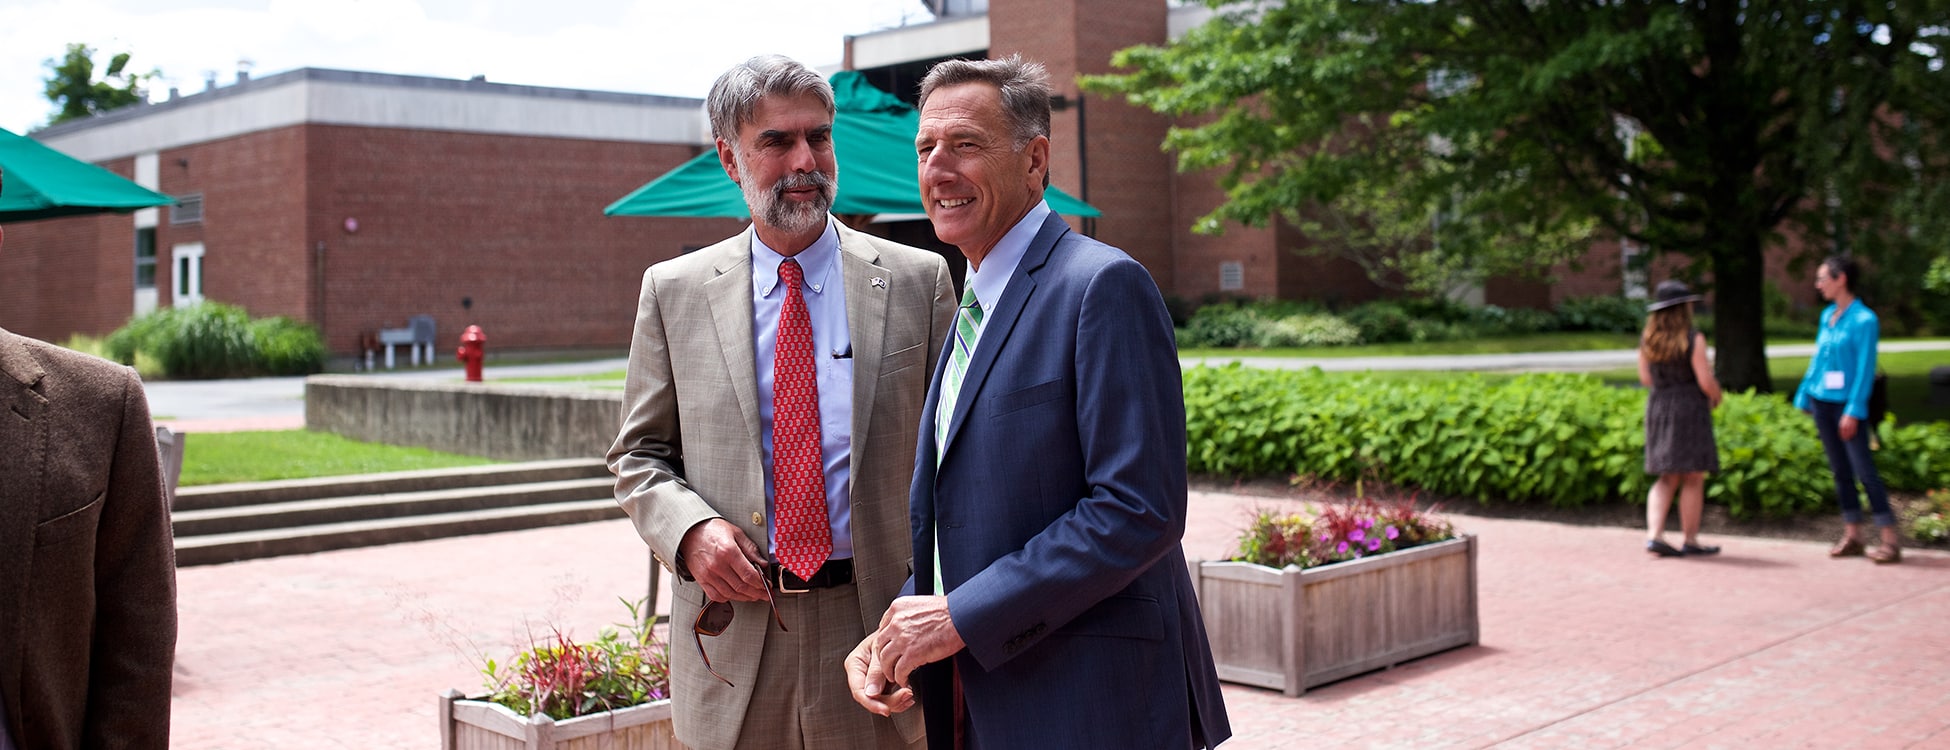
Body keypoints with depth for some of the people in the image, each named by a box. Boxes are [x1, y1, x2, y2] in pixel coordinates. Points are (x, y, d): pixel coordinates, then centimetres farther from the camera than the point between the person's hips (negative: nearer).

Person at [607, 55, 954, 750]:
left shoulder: (919, 280, 2)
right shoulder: (673, 290, 5)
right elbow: (639, 455, 10)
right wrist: (690, 529, -11)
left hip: (878, 624, 0)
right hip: (732, 628, 1)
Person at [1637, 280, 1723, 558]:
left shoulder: (1647, 340, 5)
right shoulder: (1693, 339, -13)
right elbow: (1706, 381, -13)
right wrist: (1716, 397, 6)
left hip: (1658, 407, 6)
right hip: (1690, 409, -6)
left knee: (1667, 478, 12)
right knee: (1693, 479, 4)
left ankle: (1654, 534, -1)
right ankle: (1689, 540, 9)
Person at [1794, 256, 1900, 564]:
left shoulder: (1864, 320, -11)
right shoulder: (1827, 315, 10)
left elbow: (1865, 369, -14)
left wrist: (1853, 411, -17)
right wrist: (1804, 397, 16)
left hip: (1848, 403, -7)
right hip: (1822, 401, 7)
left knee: (1864, 470, -8)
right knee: (1840, 471, 10)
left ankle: (1890, 540, -4)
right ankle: (1852, 535, 16)